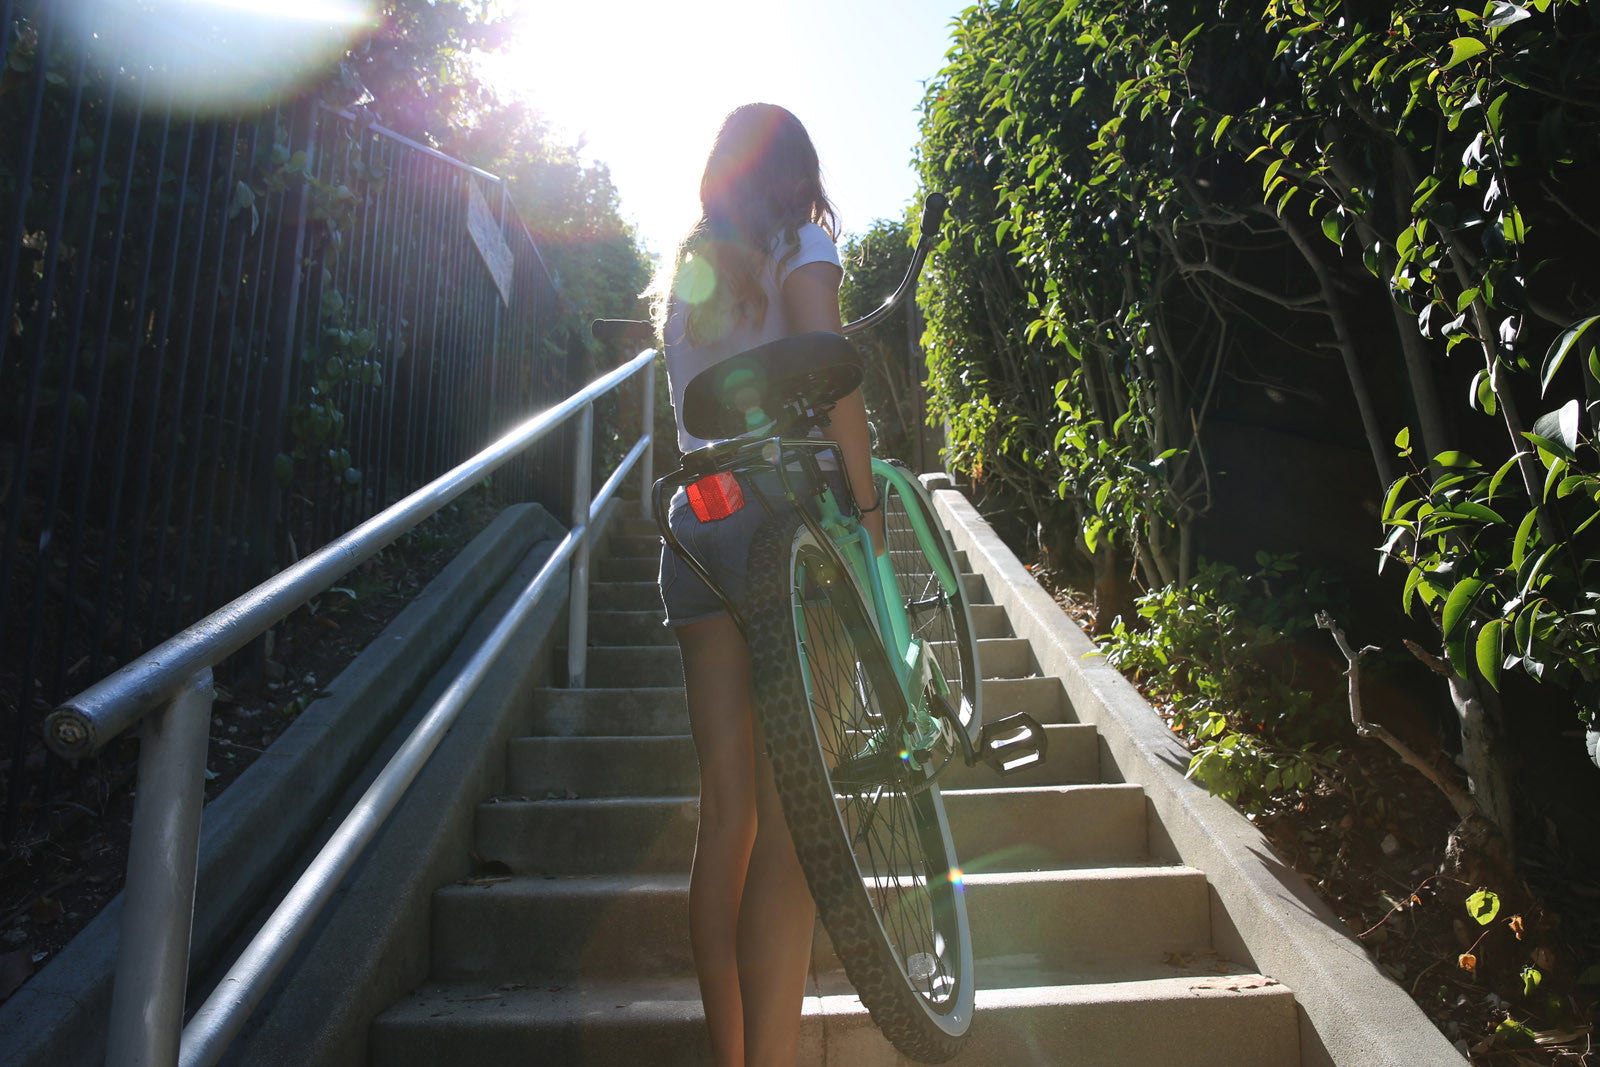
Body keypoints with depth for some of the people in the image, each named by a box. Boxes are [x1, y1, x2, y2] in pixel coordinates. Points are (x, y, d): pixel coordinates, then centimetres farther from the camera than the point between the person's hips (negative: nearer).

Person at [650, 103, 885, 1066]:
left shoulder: (687, 267, 21)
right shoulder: (799, 244, 4)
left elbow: (700, 409, 16)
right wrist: (866, 501, -9)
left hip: (697, 520, 6)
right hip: (783, 519, -6)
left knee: (727, 805, 8)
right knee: (792, 812, -6)